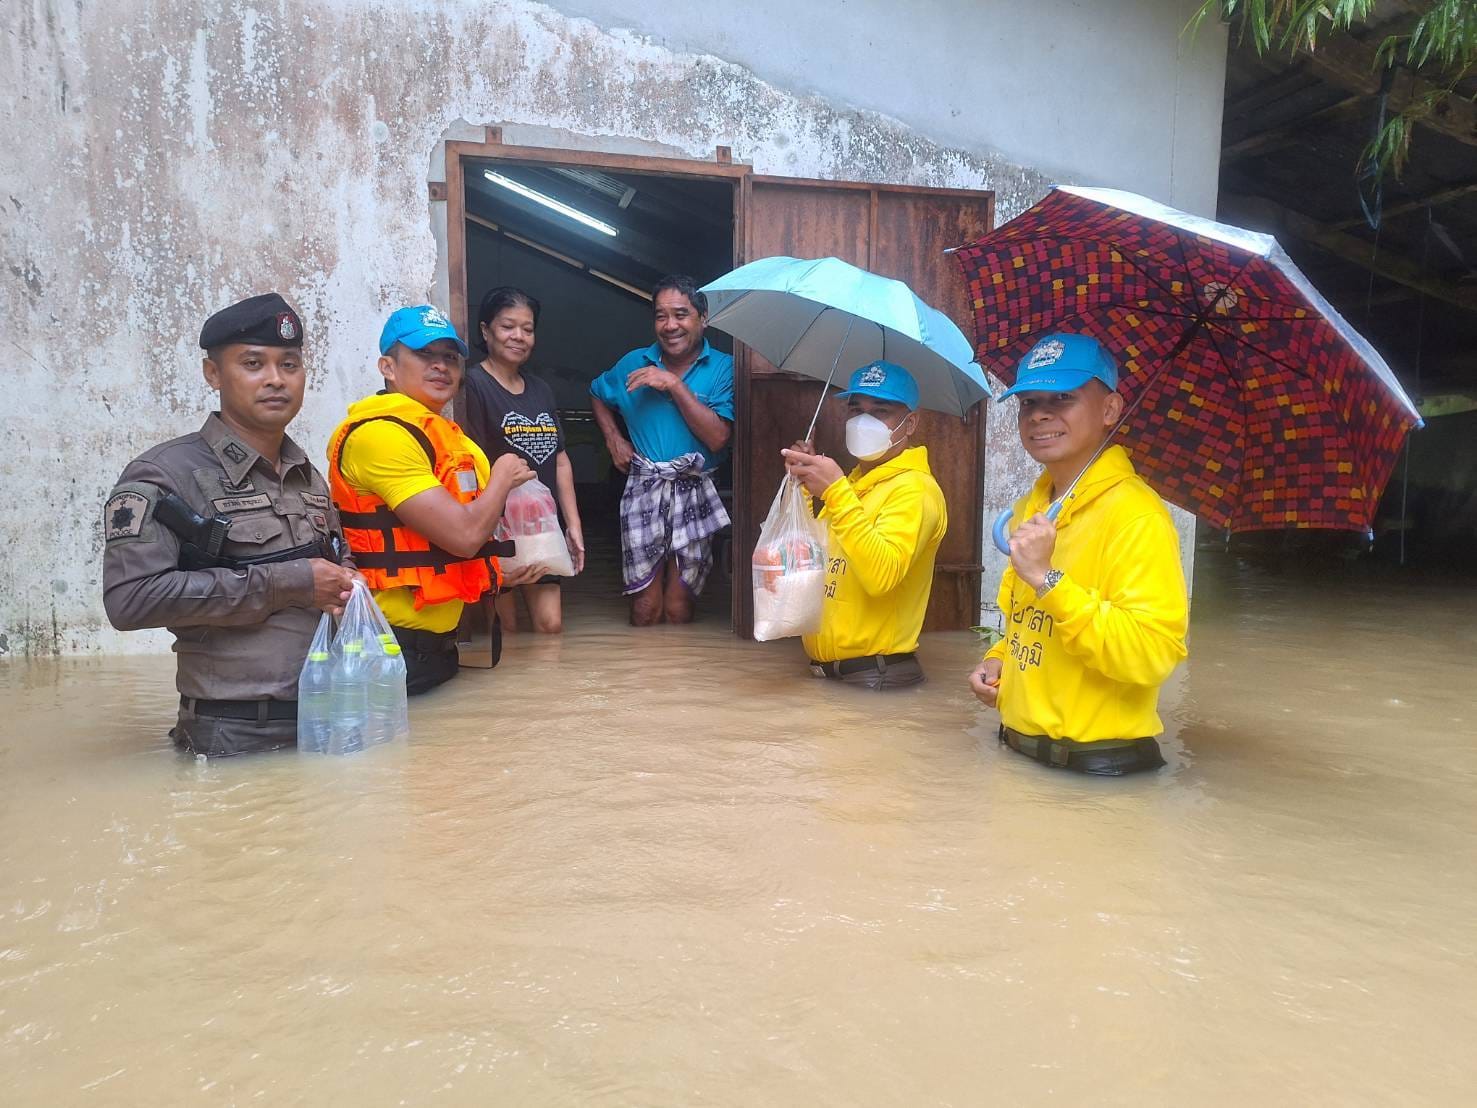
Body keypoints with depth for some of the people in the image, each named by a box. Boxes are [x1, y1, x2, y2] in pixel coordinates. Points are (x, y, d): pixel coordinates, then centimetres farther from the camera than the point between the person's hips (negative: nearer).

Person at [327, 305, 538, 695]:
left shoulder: (447, 436, 12)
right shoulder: (381, 433, -18)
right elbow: (463, 535, -24)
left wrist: (498, 571, 9)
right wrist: (503, 475, -7)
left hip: (439, 641, 9)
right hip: (394, 648, -9)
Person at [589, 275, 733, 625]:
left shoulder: (723, 368, -3)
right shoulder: (634, 363, 6)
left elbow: (718, 438, -16)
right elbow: (598, 395, 25)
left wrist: (675, 385, -16)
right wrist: (613, 437, 9)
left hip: (695, 495, -1)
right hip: (644, 492, 2)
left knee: (679, 609, 5)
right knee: (645, 608, 3)